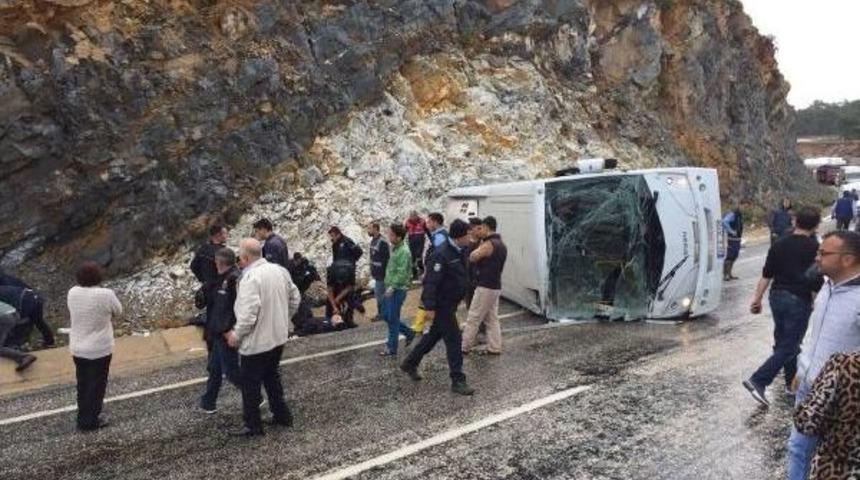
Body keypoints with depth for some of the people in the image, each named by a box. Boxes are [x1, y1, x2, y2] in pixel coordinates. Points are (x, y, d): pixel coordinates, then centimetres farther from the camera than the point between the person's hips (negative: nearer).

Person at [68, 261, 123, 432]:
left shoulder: (72, 293, -6)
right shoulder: (106, 294, -21)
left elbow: (72, 315, 8)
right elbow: (117, 312, -5)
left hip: (77, 348, 5)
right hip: (100, 349, -5)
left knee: (82, 384, 20)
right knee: (97, 385, 10)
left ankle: (83, 418, 32)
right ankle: (90, 421, 18)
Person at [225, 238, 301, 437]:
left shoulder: (250, 278, -23)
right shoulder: (280, 270, 1)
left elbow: (248, 314, -28)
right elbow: (295, 298, 9)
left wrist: (236, 335, -13)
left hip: (256, 341, -8)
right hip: (278, 336, 8)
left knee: (250, 383, 8)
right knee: (272, 376, 24)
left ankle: (253, 426, 19)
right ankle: (282, 415, 32)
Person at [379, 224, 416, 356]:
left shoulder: (404, 251, -18)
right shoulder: (395, 248, 10)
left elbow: (402, 273, -23)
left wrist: (392, 286, -25)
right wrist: (388, 285, 16)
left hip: (398, 290, -9)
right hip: (391, 288, 9)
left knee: (393, 319, -1)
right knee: (386, 316, 15)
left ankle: (391, 348, 10)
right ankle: (409, 333, 29)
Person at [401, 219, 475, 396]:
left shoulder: (459, 252, 5)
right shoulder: (441, 254, -24)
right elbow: (431, 282, -25)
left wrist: (460, 296, 20)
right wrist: (430, 307, -25)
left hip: (450, 303, 10)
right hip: (442, 304, -10)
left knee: (434, 335, 20)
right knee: (454, 340, -4)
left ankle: (409, 363, 36)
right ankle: (458, 381, 6)